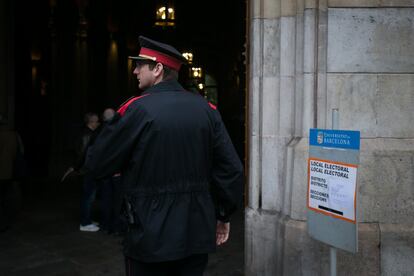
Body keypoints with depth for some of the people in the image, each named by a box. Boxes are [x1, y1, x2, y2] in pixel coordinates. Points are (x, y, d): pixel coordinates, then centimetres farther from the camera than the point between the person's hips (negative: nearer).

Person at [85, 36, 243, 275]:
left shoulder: (136, 109, -13)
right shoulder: (206, 109, -1)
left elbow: (97, 166, -7)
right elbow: (232, 169, -1)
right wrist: (223, 215, 11)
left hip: (151, 237, -4)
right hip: (198, 235, 5)